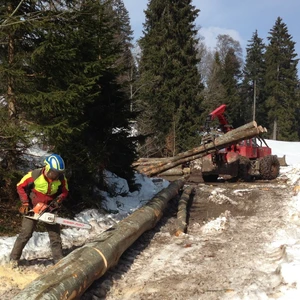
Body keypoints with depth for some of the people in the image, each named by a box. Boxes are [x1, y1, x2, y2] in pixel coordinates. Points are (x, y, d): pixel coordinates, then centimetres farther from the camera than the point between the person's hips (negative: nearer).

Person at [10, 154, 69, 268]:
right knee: (25, 234, -3)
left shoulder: (61, 178, -17)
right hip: (33, 208, -3)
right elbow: (20, 186, -11)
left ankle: (59, 260, 10)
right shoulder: (34, 175, -24)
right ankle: (14, 258, 11)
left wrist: (58, 200, -17)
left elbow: (65, 191, 1)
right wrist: (25, 203, -16)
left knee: (55, 234, 2)